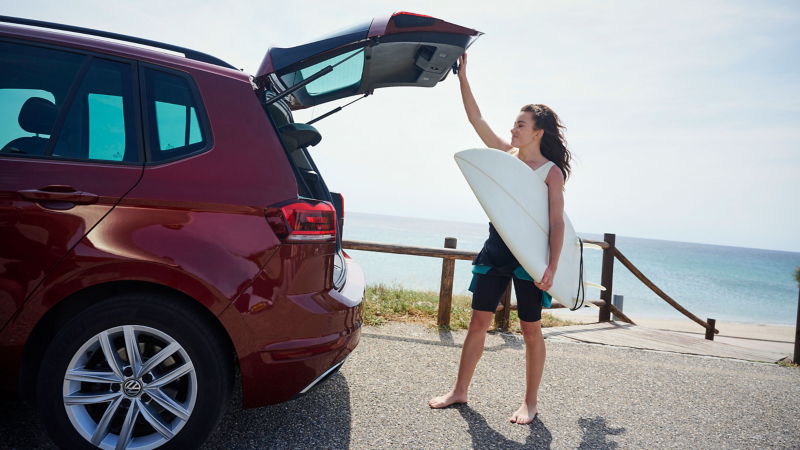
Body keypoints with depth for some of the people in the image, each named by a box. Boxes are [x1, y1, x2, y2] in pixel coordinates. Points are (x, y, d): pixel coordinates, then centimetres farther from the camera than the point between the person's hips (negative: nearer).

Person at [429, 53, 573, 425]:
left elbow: (557, 222, -8)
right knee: (479, 321, 7)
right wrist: (462, 76, -1)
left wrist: (552, 266, -18)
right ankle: (460, 391, 19)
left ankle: (530, 402, 20)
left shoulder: (552, 171, -4)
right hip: (495, 248, 5)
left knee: (530, 328, 5)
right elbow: (476, 119, 5)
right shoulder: (507, 154, 8)